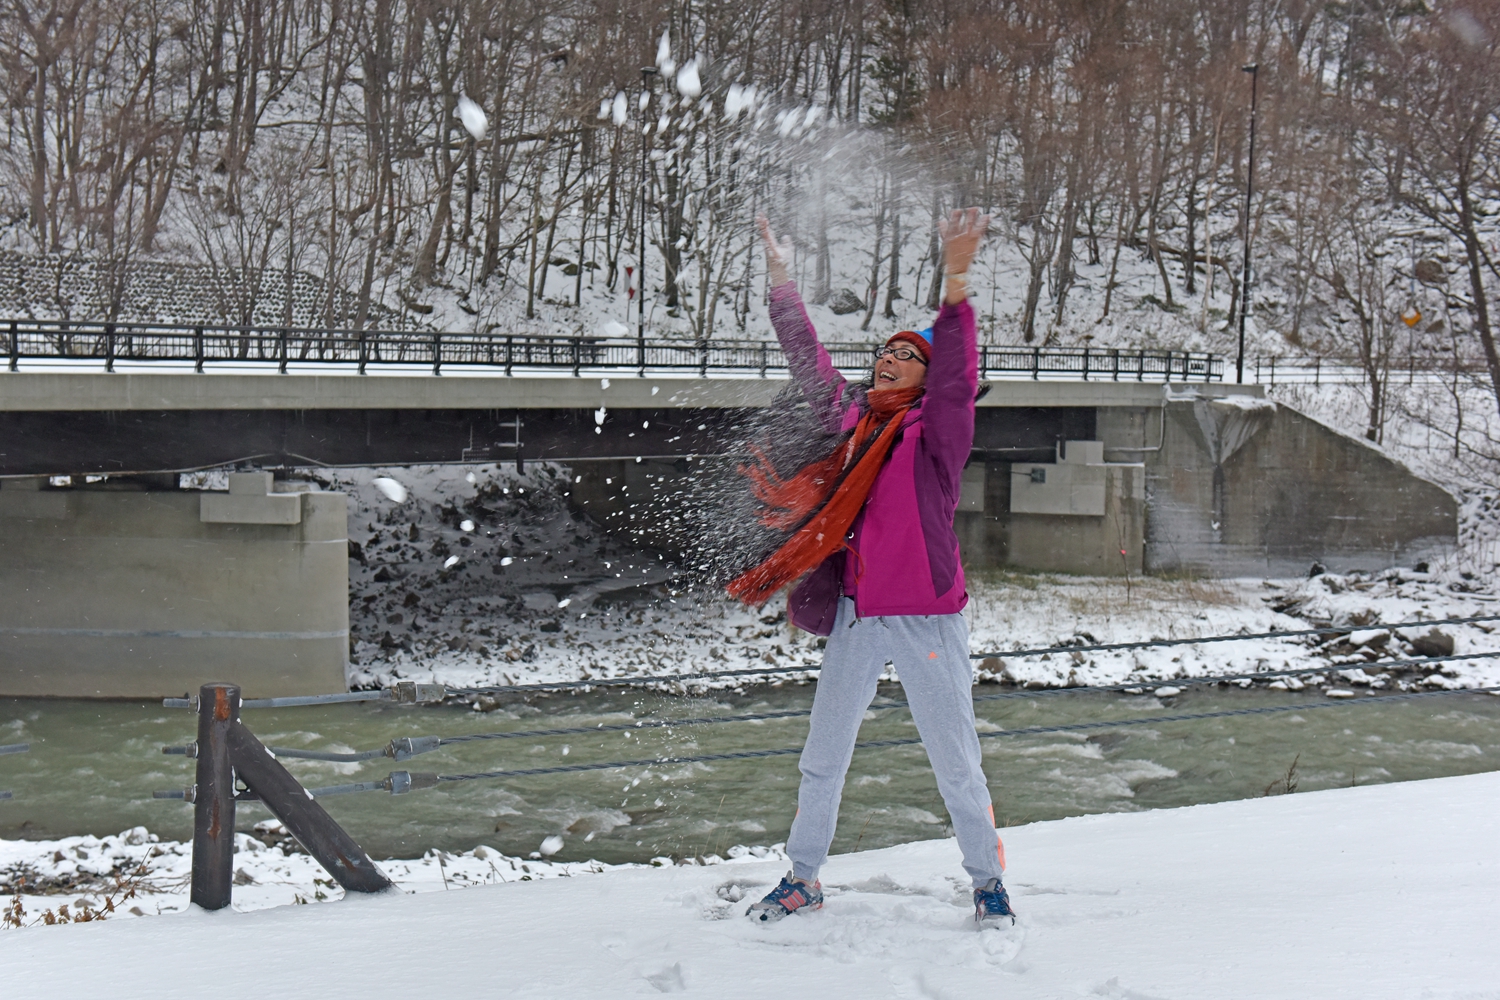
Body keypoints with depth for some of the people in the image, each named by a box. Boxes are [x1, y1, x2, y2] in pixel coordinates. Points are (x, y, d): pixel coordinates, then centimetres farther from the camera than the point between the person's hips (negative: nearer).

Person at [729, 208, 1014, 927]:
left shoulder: (936, 428, -5)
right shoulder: (851, 422, 9)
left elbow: (958, 375, -22)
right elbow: (808, 362, 15)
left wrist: (955, 280, -34)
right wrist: (781, 276, 15)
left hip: (926, 618, -5)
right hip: (855, 617, 5)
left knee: (955, 761, 2)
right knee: (822, 759, 12)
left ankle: (988, 881, 18)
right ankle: (803, 880, 26)